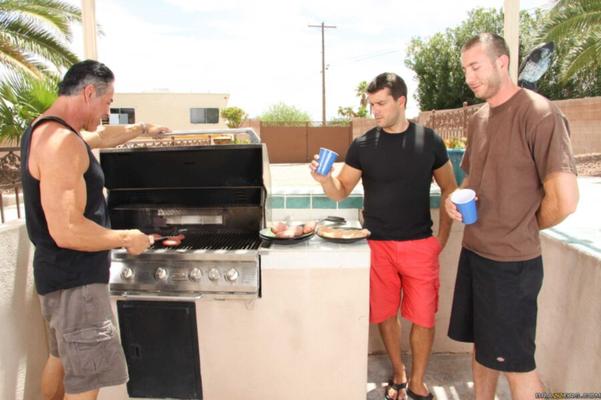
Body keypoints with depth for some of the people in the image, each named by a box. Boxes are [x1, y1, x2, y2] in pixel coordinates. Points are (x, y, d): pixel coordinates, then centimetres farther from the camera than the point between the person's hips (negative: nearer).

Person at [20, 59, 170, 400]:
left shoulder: (47, 129, 8)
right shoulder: (61, 142, -24)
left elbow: (102, 136, 29)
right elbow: (67, 231, -30)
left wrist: (143, 128, 40)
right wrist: (127, 239, -17)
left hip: (63, 273, 11)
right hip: (75, 281, -10)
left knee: (62, 358, 26)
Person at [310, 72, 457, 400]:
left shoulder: (429, 141, -2)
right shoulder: (362, 145, -2)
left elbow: (449, 189, 8)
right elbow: (341, 191, 3)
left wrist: (442, 237, 3)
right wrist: (324, 179, -19)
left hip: (420, 246, 0)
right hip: (378, 246, 0)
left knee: (423, 318, 6)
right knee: (385, 315, 11)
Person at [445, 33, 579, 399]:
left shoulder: (539, 114, -16)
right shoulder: (479, 118, 8)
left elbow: (565, 200, -20)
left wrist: (524, 230, -3)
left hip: (512, 262, -7)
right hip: (473, 252, 7)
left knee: (516, 362, 8)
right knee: (481, 346, 19)